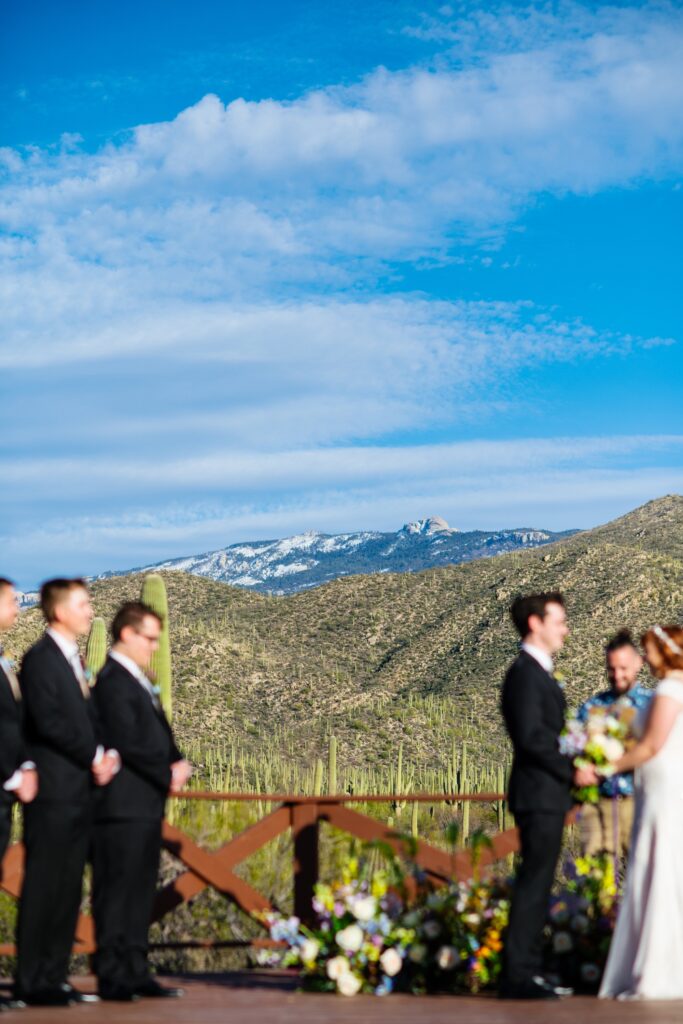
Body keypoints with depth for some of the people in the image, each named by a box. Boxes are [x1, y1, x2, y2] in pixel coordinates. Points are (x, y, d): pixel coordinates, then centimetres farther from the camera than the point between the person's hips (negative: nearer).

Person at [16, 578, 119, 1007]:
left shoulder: (74, 660, 19)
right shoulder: (41, 659, -8)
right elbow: (49, 722, -16)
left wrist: (107, 755, 2)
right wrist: (96, 757, -10)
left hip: (80, 791, 9)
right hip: (54, 791, -8)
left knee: (68, 889, 9)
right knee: (44, 886, -5)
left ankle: (54, 977, 14)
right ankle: (31, 982, -1)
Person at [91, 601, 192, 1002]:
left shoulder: (139, 681, 18)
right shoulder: (113, 682, -13)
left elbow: (158, 735, 22)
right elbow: (128, 743, -18)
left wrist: (178, 764, 3)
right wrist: (167, 775, -9)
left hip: (147, 804, 10)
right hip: (124, 804, -10)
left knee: (140, 892, 12)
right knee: (117, 891, -5)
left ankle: (136, 972, 18)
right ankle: (113, 977, -2)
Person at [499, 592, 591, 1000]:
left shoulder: (539, 673, 17)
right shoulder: (525, 673, -14)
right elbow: (531, 737, -21)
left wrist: (567, 776, 8)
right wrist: (571, 770, -14)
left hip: (548, 796, 10)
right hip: (539, 795, -10)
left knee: (538, 886, 12)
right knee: (533, 885, -8)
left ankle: (528, 972, 16)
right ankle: (517, 977, -5)